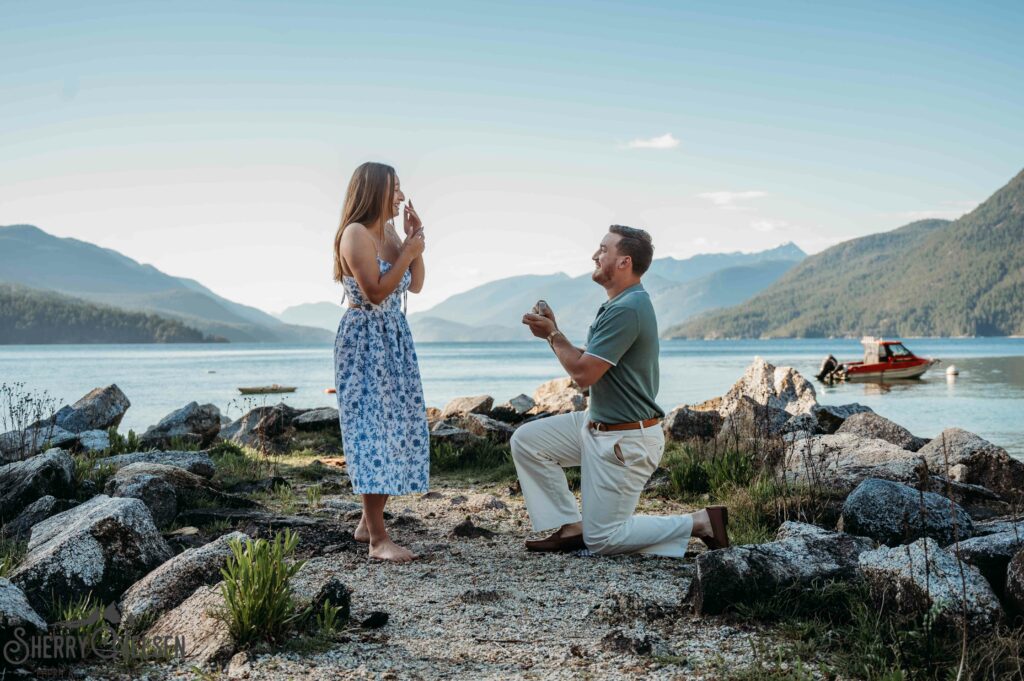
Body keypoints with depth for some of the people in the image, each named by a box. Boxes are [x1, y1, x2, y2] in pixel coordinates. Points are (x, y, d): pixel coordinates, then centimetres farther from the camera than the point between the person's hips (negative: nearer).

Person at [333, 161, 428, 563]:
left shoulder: (389, 232, 12)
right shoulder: (356, 234, -14)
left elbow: (415, 286, 15)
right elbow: (375, 292, -20)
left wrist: (416, 242, 4)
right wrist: (409, 252, -14)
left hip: (395, 340, 9)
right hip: (364, 340, -9)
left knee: (397, 427, 9)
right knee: (373, 430, -10)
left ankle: (368, 522, 20)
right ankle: (377, 539, -7)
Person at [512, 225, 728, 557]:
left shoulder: (627, 309, -24)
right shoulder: (619, 304, 9)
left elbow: (583, 373, -24)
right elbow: (589, 362, 13)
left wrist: (553, 334, -10)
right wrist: (553, 331, 1)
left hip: (625, 441, -10)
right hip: (598, 425, 10)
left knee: (602, 539, 0)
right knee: (526, 441, 6)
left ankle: (700, 523, 6)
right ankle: (571, 527, 11)